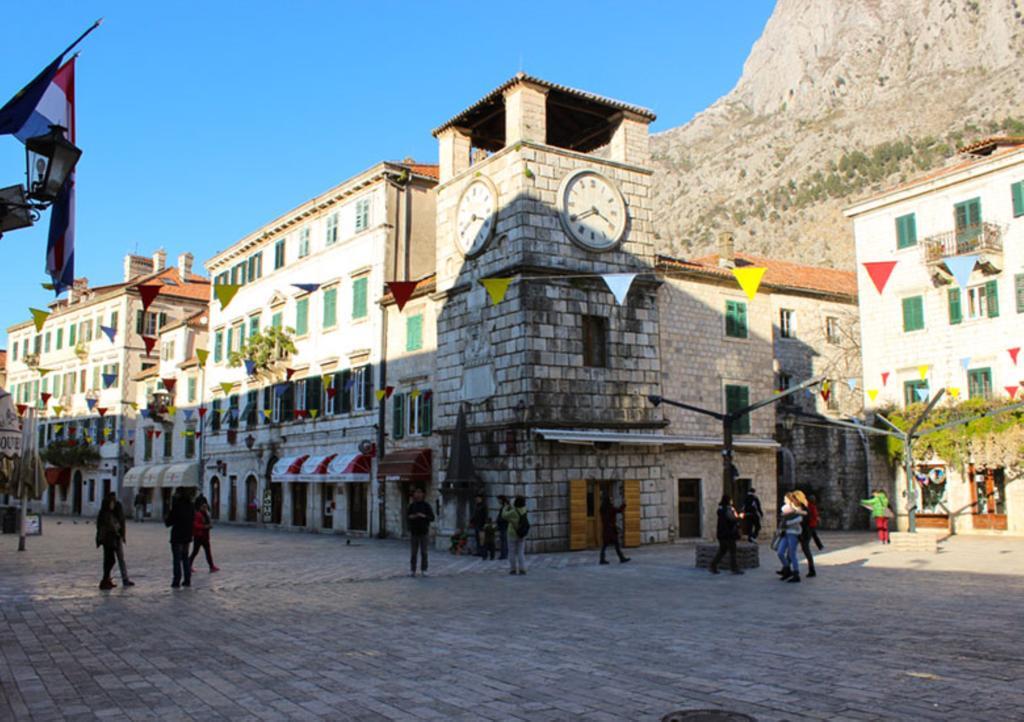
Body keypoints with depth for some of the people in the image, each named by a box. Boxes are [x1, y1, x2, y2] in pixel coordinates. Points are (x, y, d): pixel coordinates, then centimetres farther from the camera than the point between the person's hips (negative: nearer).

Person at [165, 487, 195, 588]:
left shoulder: (176, 505, -16)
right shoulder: (191, 505, 4)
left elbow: (169, 522, -13)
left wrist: (165, 519, 10)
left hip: (177, 536, -6)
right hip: (187, 535, 6)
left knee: (177, 559, 2)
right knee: (185, 558, 15)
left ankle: (177, 581, 3)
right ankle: (187, 580, 15)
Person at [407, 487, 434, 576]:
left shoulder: (426, 505, 1)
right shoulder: (411, 506, 6)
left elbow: (432, 518, -2)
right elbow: (407, 516, 13)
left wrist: (424, 516, -19)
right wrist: (411, 517, -9)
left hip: (424, 532, -1)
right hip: (414, 532, 1)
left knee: (423, 552, 0)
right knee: (413, 552, 2)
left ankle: (423, 571, 6)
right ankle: (412, 570, 7)